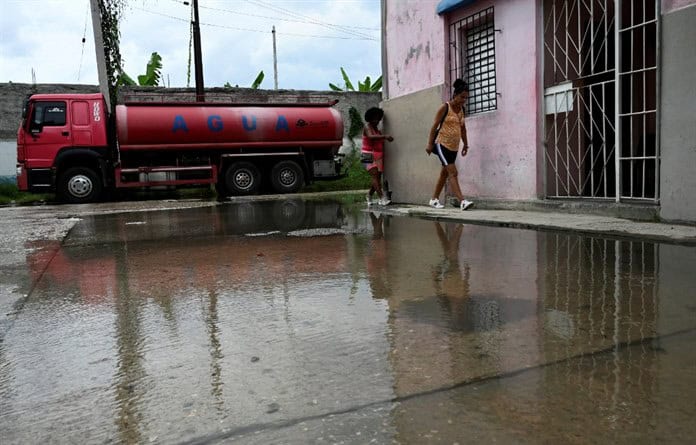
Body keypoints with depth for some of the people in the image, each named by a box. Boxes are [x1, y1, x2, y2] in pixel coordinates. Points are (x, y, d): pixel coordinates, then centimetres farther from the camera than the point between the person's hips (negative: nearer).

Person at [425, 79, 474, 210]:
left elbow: (463, 128, 20)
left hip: (454, 147, 7)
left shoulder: (462, 109, 10)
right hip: (442, 144, -7)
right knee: (453, 172, -15)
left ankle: (434, 199, 23)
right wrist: (429, 144, -11)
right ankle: (462, 201, -22)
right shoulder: (445, 107, -8)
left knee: (445, 174, 12)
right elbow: (435, 126, -9)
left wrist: (465, 144, 20)